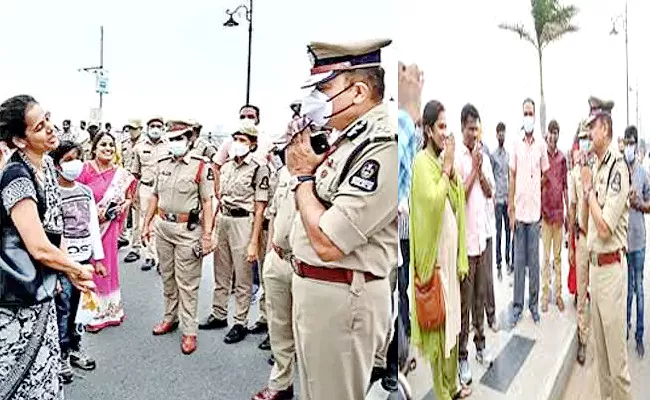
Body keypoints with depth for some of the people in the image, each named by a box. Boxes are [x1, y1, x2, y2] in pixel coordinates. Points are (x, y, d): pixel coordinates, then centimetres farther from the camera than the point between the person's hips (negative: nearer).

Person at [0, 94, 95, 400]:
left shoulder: (46, 164, 3)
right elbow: (40, 248, -23)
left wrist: (69, 271, 6)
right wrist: (78, 269, -6)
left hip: (39, 290, 8)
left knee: (43, 374, 20)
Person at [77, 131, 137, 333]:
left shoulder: (122, 175, 2)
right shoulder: (85, 169, -8)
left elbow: (128, 198, 13)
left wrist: (122, 207, -6)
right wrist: (93, 212, -18)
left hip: (109, 227, 3)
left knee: (108, 267, 13)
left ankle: (109, 310, 29)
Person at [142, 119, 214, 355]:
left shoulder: (201, 166, -9)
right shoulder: (162, 165, 8)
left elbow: (207, 202, -10)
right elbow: (155, 196, 16)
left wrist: (207, 235, -14)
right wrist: (146, 224, 14)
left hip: (188, 229, -5)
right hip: (163, 227, 6)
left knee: (187, 282, 0)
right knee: (167, 277, 17)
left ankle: (189, 331, 9)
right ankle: (170, 318, 34)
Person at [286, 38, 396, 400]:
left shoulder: (383, 149, -23)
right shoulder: (351, 138, 7)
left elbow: (327, 243, -26)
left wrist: (302, 175, -12)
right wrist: (306, 167, -1)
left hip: (341, 297, -9)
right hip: (312, 286, 9)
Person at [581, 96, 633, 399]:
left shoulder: (618, 167, -16)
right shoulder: (595, 166, 11)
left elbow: (605, 228, -20)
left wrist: (589, 189, -13)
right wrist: (585, 189, 2)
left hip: (611, 265, -9)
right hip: (594, 263, 9)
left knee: (616, 351, 2)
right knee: (600, 347, 19)